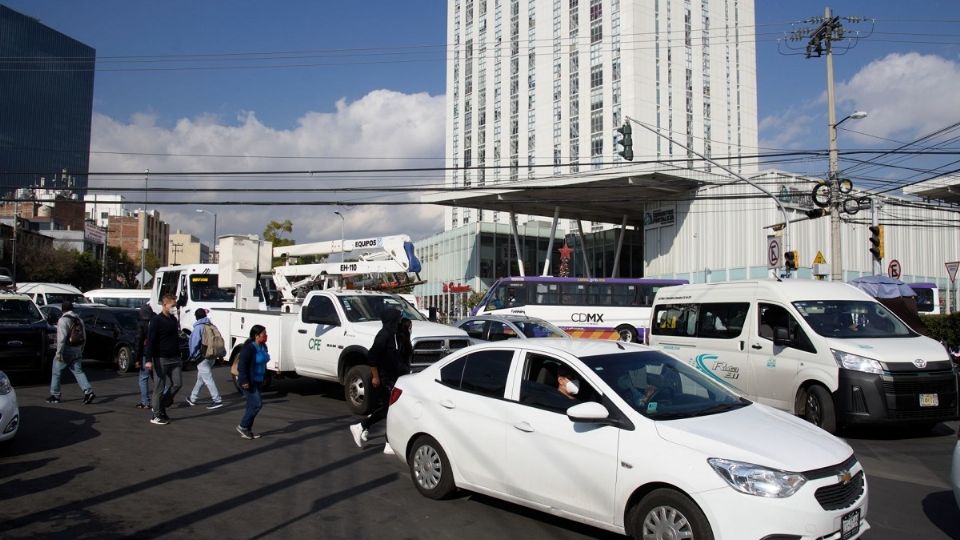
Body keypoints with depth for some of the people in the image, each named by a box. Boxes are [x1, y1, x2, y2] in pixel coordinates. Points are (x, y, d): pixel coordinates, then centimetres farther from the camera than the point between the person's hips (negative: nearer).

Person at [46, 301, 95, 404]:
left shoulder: (63, 320, -10)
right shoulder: (79, 320, 13)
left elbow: (61, 338, -20)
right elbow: (84, 338, 17)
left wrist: (59, 352, -19)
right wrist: (81, 350, 24)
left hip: (66, 351, -6)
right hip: (77, 352, 6)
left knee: (56, 372, 10)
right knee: (78, 372, 3)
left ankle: (55, 396, 16)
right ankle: (88, 391, -13)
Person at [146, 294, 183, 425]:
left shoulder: (174, 319, 13)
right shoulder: (156, 320, -10)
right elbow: (150, 341, -13)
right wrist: (148, 360, -20)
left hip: (174, 359, 7)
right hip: (161, 359, -7)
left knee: (177, 383, 2)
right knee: (160, 387, 0)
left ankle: (162, 406, 19)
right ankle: (156, 415, 9)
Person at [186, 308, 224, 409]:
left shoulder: (198, 327, -12)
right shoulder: (211, 326, 8)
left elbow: (195, 343, -14)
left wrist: (193, 355, -2)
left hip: (203, 357, -8)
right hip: (212, 357, 8)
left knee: (208, 379, -7)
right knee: (200, 378, 20)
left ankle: (217, 400, -11)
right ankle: (193, 398, 33)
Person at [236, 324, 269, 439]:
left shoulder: (263, 347, 7)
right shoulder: (249, 348, -21)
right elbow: (242, 365, -22)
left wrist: (263, 377, 17)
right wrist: (244, 381, -24)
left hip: (257, 381, 9)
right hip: (248, 382, -9)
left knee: (252, 405, 13)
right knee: (257, 404, -10)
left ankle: (247, 430, 23)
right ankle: (242, 426, 5)